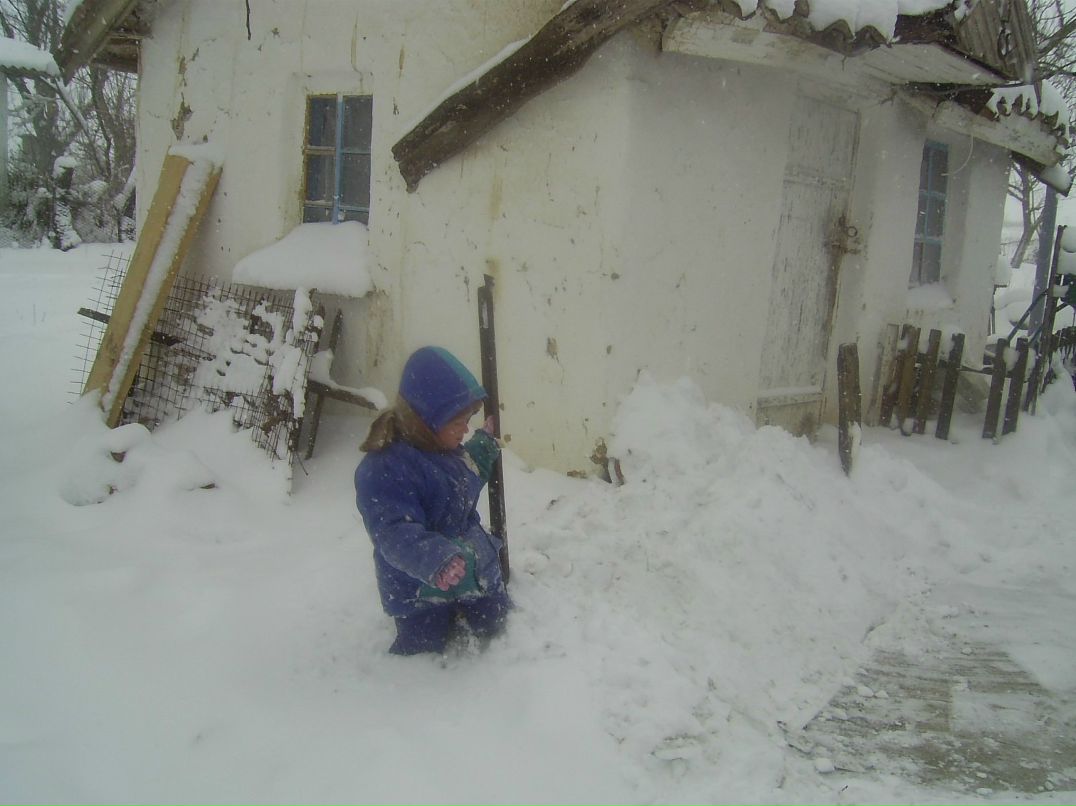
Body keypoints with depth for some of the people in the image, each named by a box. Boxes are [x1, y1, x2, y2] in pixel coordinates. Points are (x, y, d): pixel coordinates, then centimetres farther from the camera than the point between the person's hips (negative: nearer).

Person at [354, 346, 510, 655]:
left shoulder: (446, 448, 1)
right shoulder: (384, 468, -29)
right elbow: (395, 532, -40)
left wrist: (483, 445, 16)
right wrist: (436, 560, -55)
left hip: (478, 571, 8)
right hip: (421, 591, -8)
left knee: (493, 628, 20)